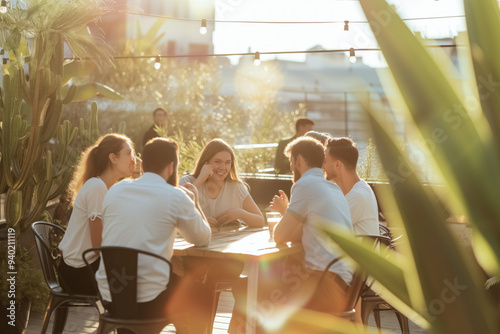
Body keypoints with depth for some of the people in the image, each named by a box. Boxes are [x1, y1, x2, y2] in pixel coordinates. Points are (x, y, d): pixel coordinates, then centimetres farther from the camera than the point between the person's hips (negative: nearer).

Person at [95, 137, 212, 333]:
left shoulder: (114, 191, 6)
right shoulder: (176, 197, -7)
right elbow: (203, 239, 6)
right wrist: (194, 202, 23)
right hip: (147, 301, -5)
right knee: (202, 296, 22)